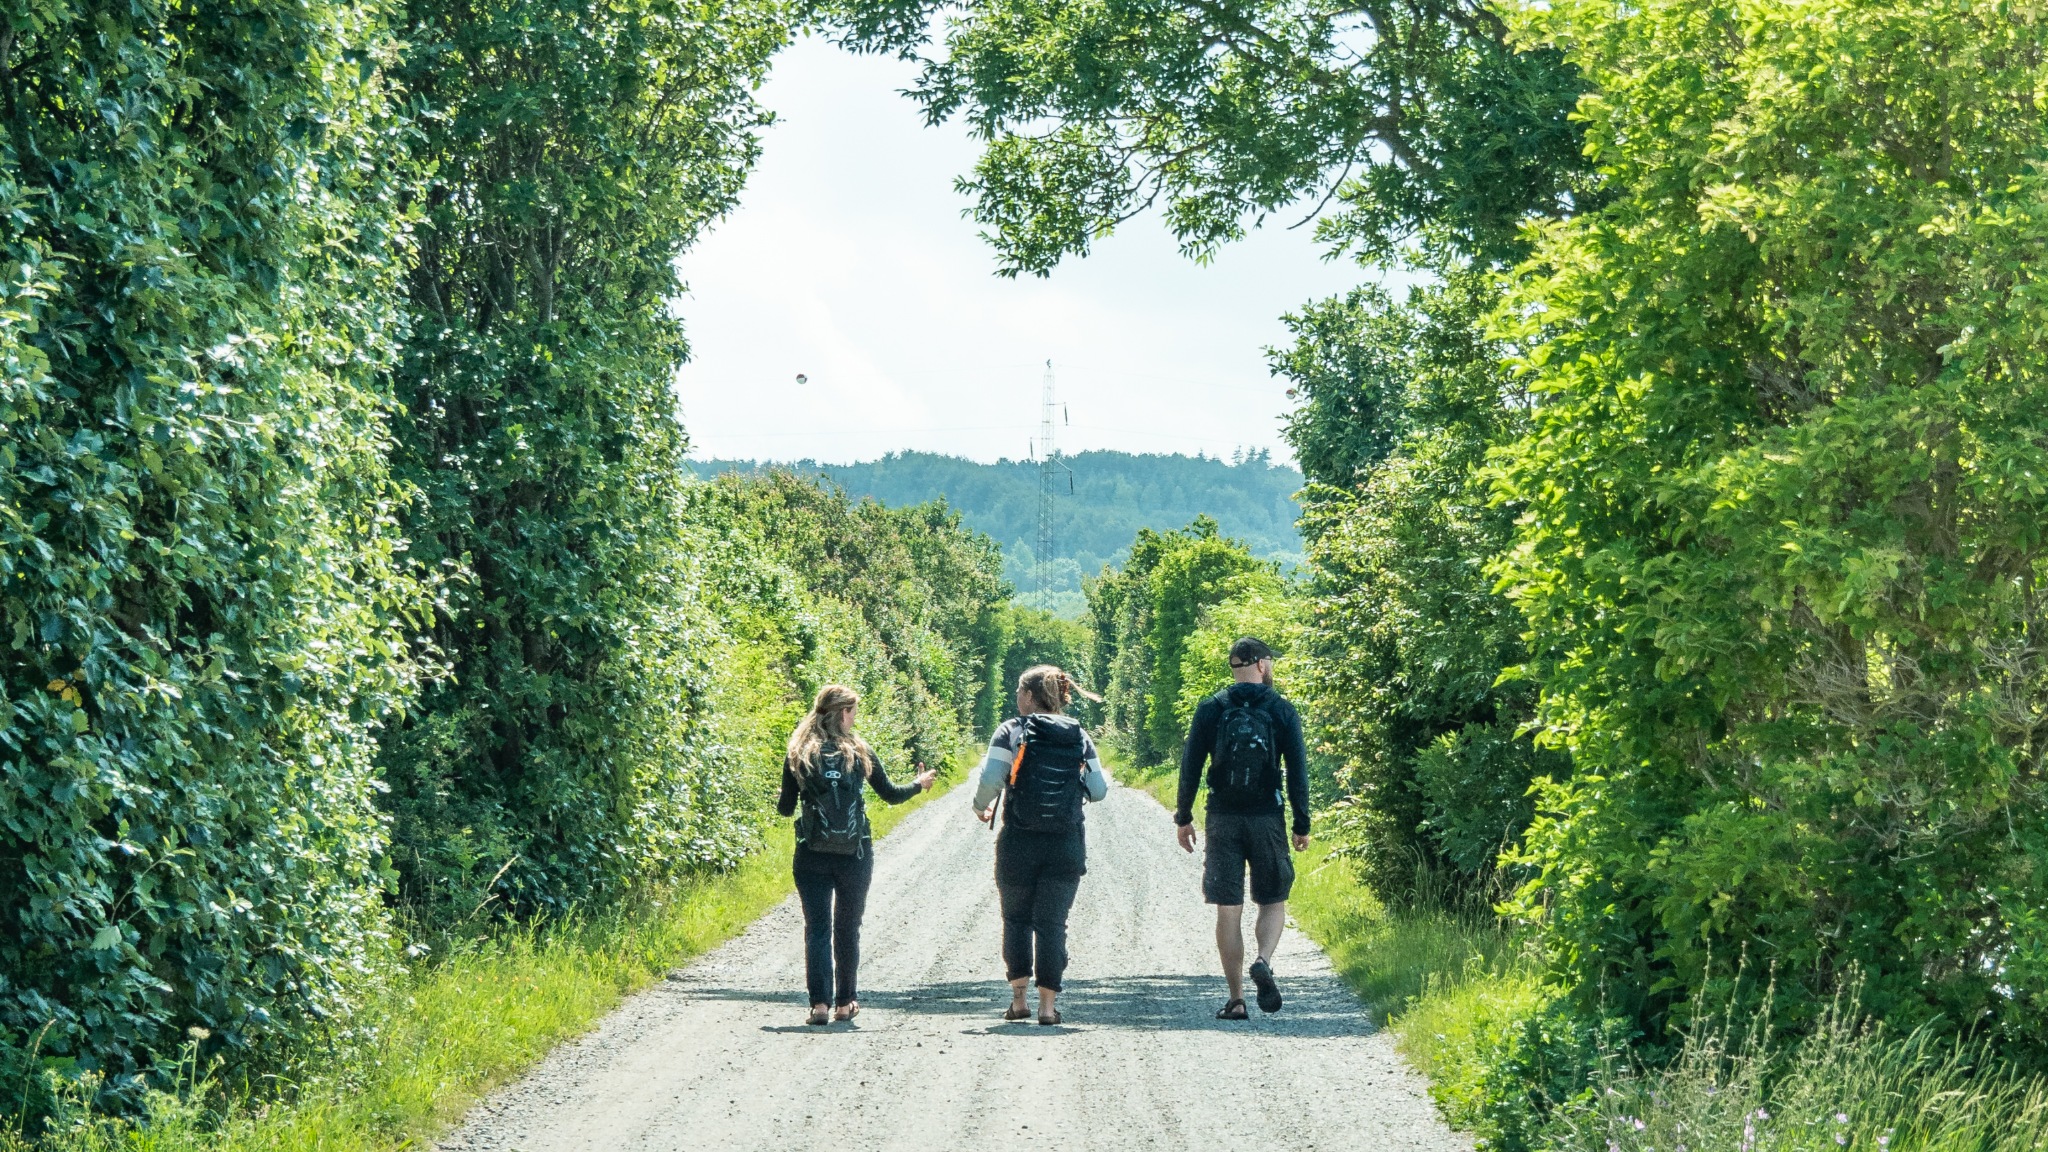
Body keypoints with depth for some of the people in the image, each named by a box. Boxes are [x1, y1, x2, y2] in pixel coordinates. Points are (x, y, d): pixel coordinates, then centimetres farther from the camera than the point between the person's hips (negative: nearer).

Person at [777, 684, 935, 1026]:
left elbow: (785, 808, 1)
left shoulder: (799, 755, -1)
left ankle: (819, 1002, -11)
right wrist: (920, 783, 29)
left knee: (816, 928, 1)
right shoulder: (860, 753, -1)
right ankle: (845, 1001, 20)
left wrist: (781, 801, 25)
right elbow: (890, 794, 9)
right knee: (847, 928, 14)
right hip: (855, 856, 0)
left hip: (811, 856, 0)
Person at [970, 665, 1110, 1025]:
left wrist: (981, 807, 6)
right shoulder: (1079, 736, 4)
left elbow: (990, 778, -14)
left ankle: (1018, 997, 9)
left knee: (1016, 918, 13)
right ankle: (1048, 1004, 1)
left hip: (1018, 843, -2)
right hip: (1066, 844, 2)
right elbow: (1098, 790, 4)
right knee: (1052, 924, 5)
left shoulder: (1012, 731, -5)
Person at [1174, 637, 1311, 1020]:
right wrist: (1302, 825, 4)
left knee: (1228, 910, 4)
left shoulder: (1210, 710, 3)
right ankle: (1263, 962, -16)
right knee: (1273, 902, 12)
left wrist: (1183, 817, 9)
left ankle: (1236, 1000, 3)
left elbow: (1190, 766, 1)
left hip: (1222, 821, 1)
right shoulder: (1282, 711, 0)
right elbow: (1298, 770, -1)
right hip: (1267, 820, -1)